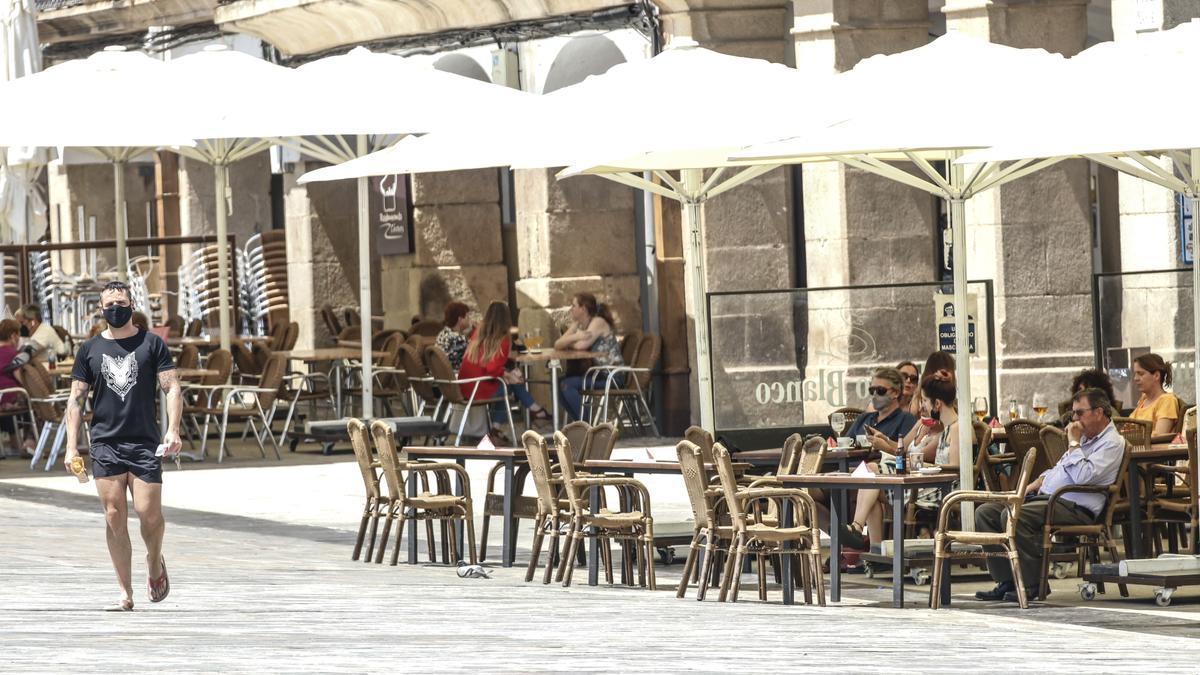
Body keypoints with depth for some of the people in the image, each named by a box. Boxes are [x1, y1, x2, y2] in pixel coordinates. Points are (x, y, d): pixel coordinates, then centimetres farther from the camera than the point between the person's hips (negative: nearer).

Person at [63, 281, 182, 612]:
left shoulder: (152, 344, 5)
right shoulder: (90, 349, 10)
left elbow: (172, 388, 2)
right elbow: (76, 399, 11)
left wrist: (173, 430, -13)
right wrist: (71, 446, 2)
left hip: (145, 444, -2)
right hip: (105, 444, 2)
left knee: (149, 513, -9)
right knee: (115, 518, -3)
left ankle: (155, 563, 23)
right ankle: (126, 594, 2)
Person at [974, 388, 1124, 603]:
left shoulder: (1112, 443, -6)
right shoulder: (1086, 438, 25)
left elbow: (1083, 476, -20)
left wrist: (1073, 443, -9)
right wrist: (1032, 486, 16)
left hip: (1075, 508, -10)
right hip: (1045, 497, 10)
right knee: (985, 512, -2)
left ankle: (1031, 584, -21)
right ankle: (1006, 582, -8)